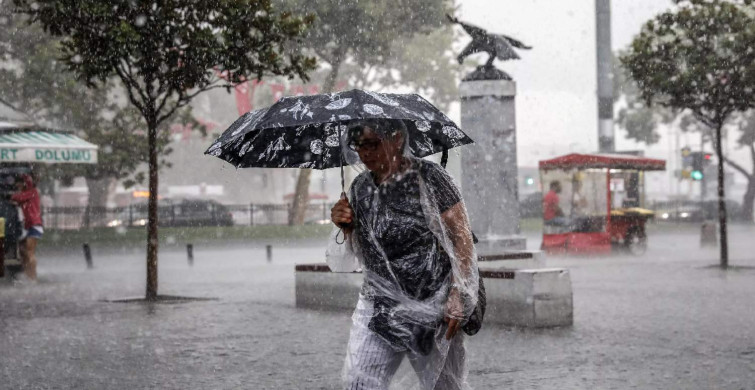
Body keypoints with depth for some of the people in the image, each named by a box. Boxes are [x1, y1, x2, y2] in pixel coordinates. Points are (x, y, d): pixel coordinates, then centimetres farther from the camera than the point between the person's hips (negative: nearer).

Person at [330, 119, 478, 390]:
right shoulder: (360, 187, 7)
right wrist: (346, 226, -4)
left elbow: (462, 238, -10)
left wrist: (458, 299, -16)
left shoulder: (429, 177, -9)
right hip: (379, 304, 4)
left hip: (433, 305, -4)